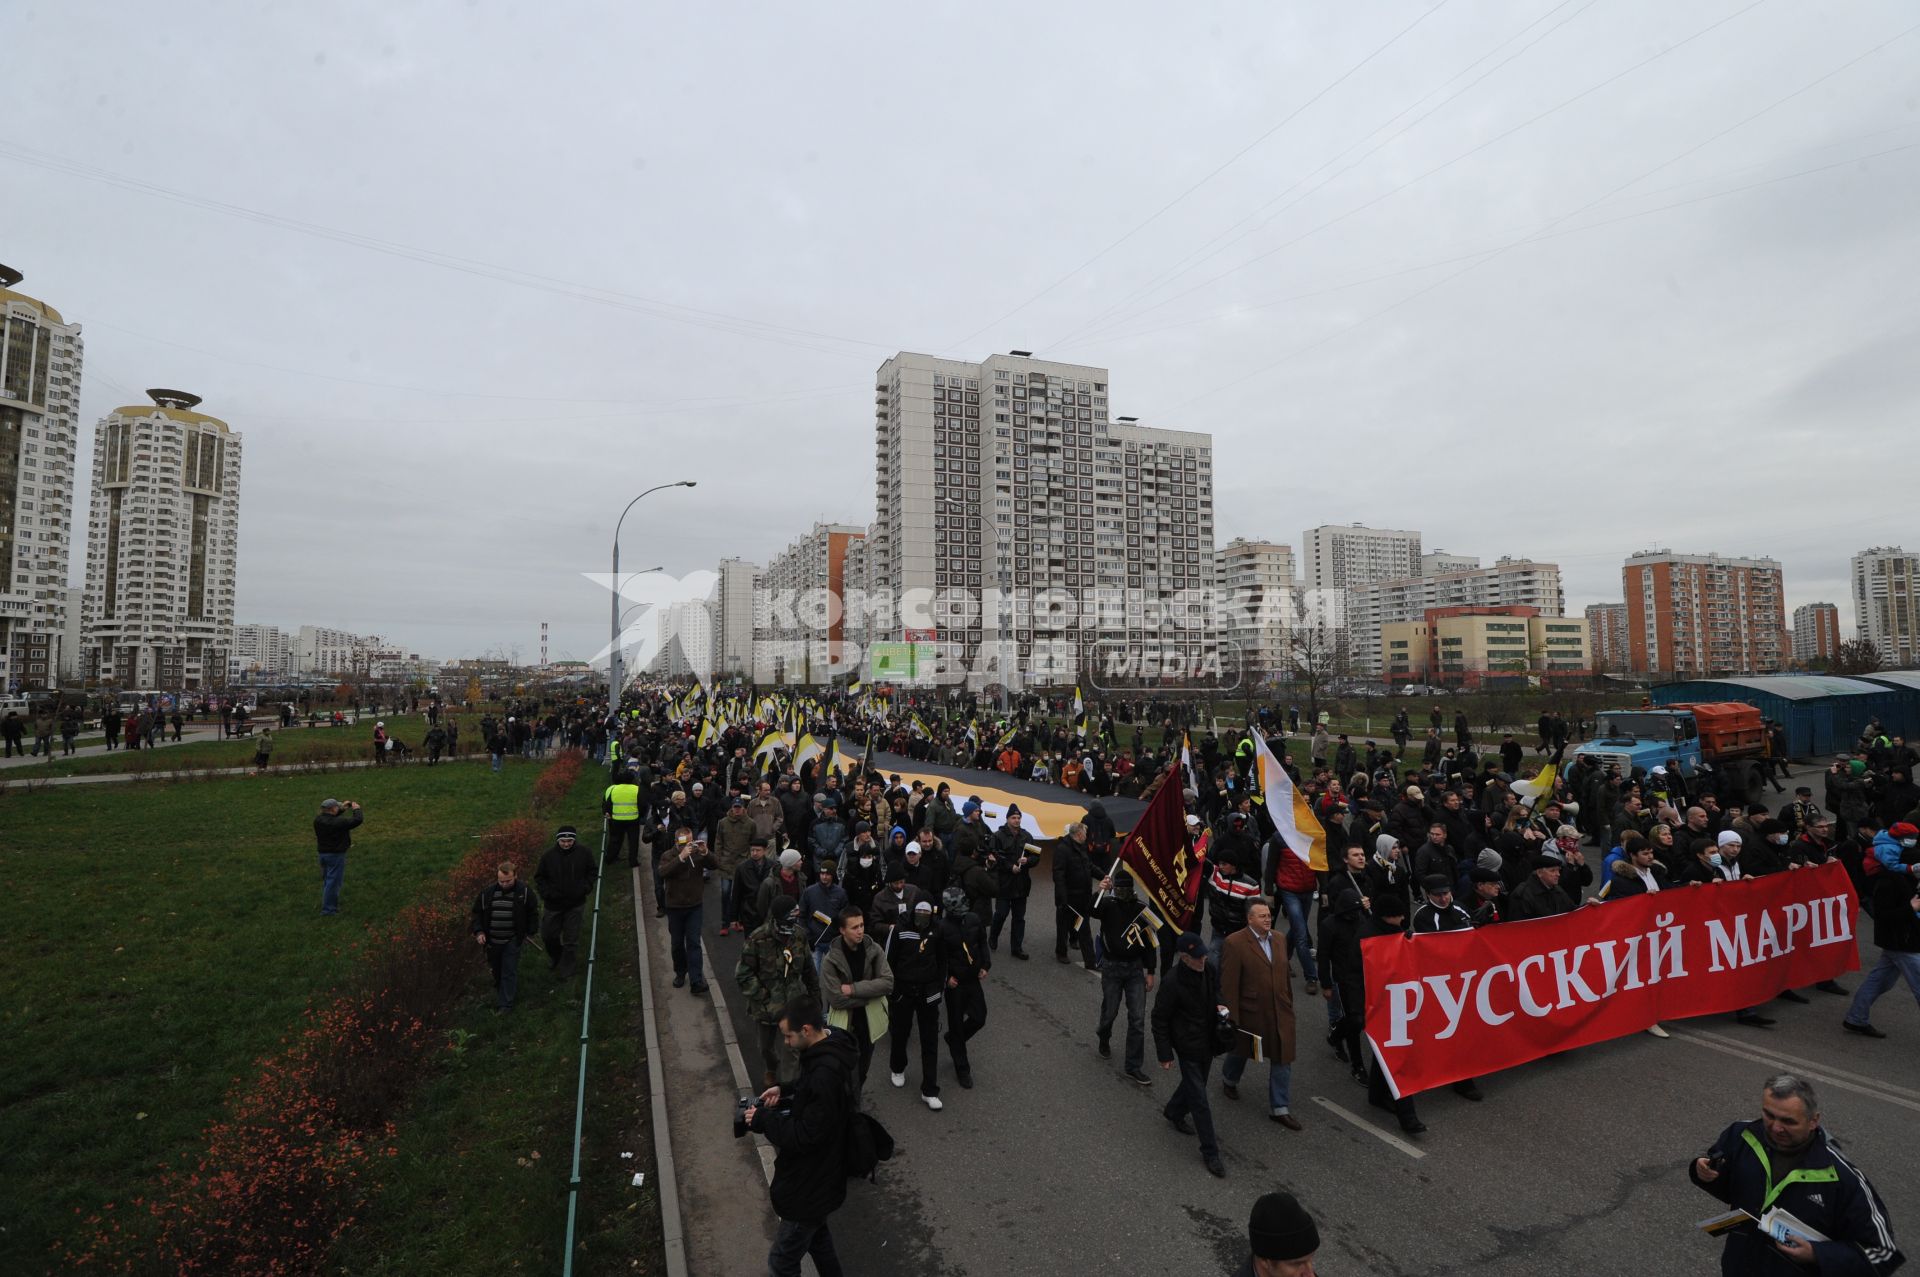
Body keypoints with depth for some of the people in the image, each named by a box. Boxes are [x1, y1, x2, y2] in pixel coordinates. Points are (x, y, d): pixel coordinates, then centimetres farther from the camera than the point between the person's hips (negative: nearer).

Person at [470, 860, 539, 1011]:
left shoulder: (524, 892, -11)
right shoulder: (487, 892, -7)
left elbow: (533, 912, 1)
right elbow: (477, 913, 5)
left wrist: (529, 932, 2)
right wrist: (478, 931, -6)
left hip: (512, 941, -3)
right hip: (492, 940, 3)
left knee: (509, 972, -4)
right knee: (496, 969, 21)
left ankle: (505, 1004, 2)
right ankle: (499, 988, 47)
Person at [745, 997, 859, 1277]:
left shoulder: (826, 1075, -36)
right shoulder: (829, 1048, -6)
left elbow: (805, 1136, -30)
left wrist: (764, 1120, -21)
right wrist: (785, 1090, -1)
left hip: (811, 1183, -9)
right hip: (818, 1173, 9)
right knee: (815, 1234, 30)